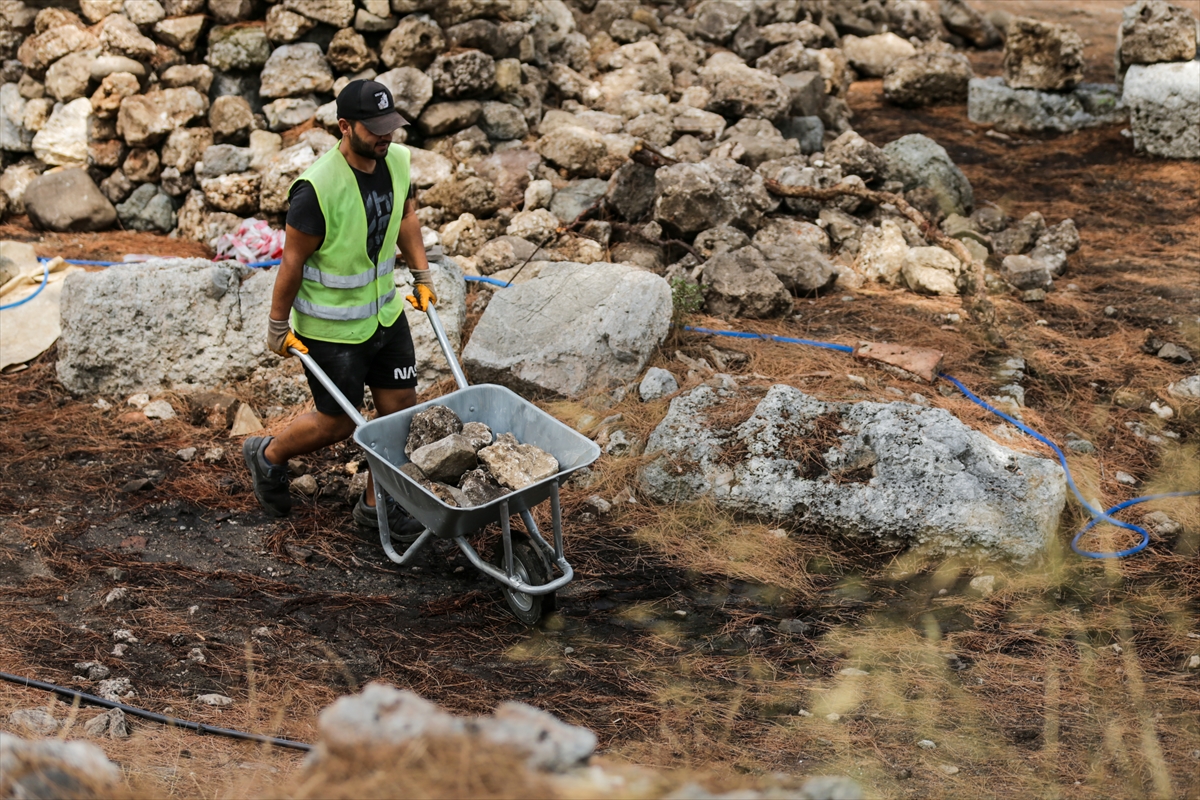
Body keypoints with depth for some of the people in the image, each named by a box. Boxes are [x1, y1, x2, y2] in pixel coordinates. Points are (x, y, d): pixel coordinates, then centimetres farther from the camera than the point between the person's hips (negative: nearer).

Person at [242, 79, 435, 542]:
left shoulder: (397, 160, -7)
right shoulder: (318, 189, -28)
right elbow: (293, 261, -18)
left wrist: (422, 276, 14)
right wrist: (278, 327, -10)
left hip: (385, 311, 7)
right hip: (331, 327, -7)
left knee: (401, 407, 9)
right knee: (337, 424, 6)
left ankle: (377, 504, 28)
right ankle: (268, 456, 36)